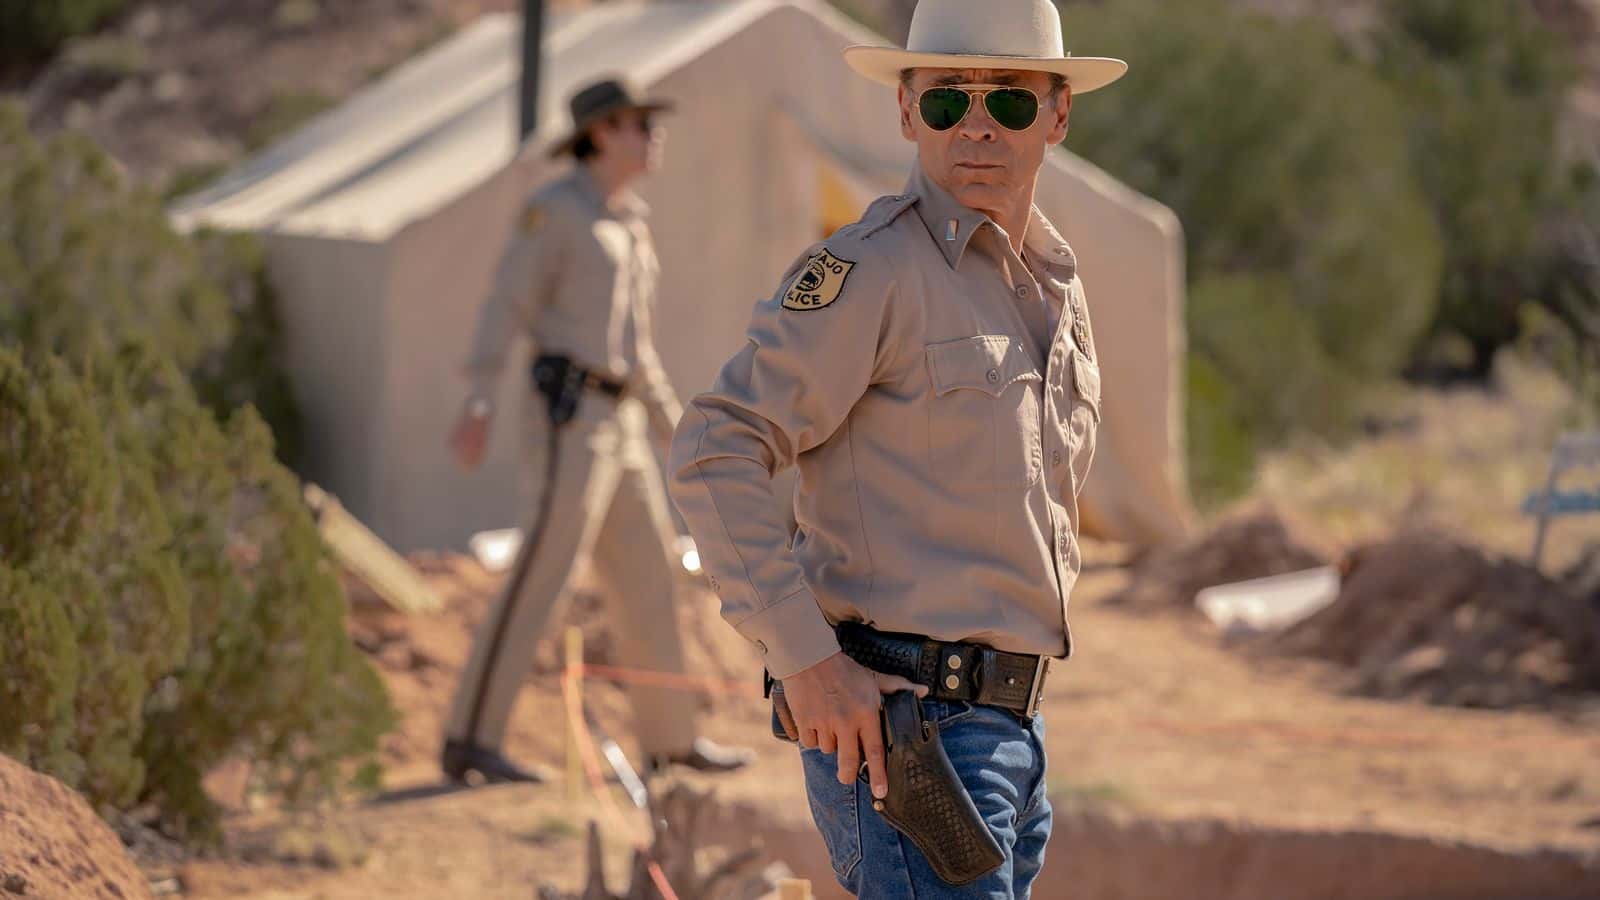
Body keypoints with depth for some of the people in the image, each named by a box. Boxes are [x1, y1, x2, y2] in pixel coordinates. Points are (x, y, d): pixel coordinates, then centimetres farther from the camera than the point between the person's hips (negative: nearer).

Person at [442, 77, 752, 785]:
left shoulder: (627, 223, 20)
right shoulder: (555, 209, -6)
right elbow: (507, 306, -12)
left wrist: (674, 427, 27)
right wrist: (479, 402, -24)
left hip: (621, 426, 9)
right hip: (569, 415, -9)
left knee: (648, 581, 13)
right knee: (540, 580, -13)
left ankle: (671, 739, 23)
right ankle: (470, 742, -13)